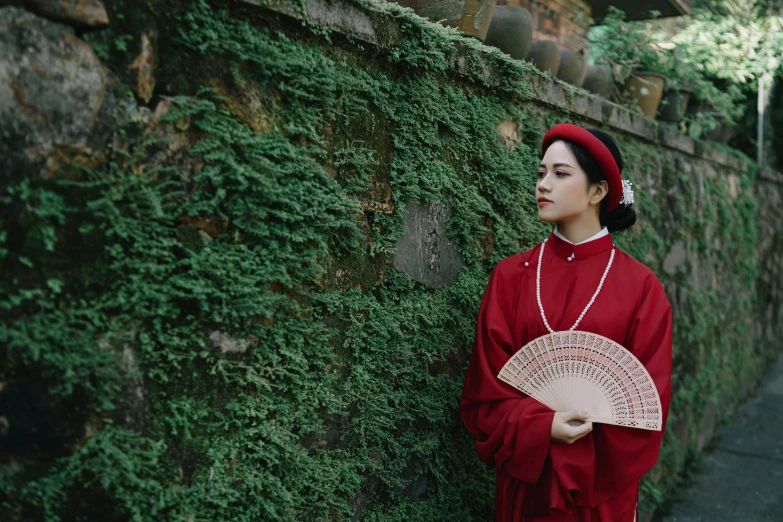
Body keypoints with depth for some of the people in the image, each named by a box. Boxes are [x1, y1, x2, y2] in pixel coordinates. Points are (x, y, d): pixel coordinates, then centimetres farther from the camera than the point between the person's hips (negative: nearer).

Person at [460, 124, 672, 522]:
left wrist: (583, 437, -15)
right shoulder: (510, 276, -3)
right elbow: (487, 385, -4)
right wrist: (544, 428, -19)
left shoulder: (639, 286, -5)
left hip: (605, 483, -1)